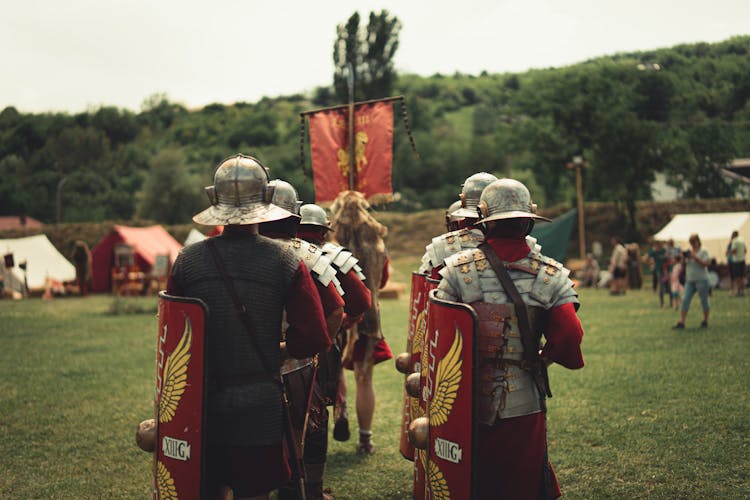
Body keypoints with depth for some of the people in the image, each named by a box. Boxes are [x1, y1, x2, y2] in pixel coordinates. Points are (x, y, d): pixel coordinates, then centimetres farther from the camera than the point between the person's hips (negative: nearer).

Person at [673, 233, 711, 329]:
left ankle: (705, 321, 18)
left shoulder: (703, 252, -2)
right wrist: (683, 258, -4)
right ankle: (681, 322, -7)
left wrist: (695, 257, -21)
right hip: (689, 280, 5)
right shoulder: (688, 252, 13)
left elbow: (706, 263, -15)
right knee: (685, 300, -4)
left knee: (704, 300, 4)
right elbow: (683, 264, 15)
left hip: (701, 280, -5)